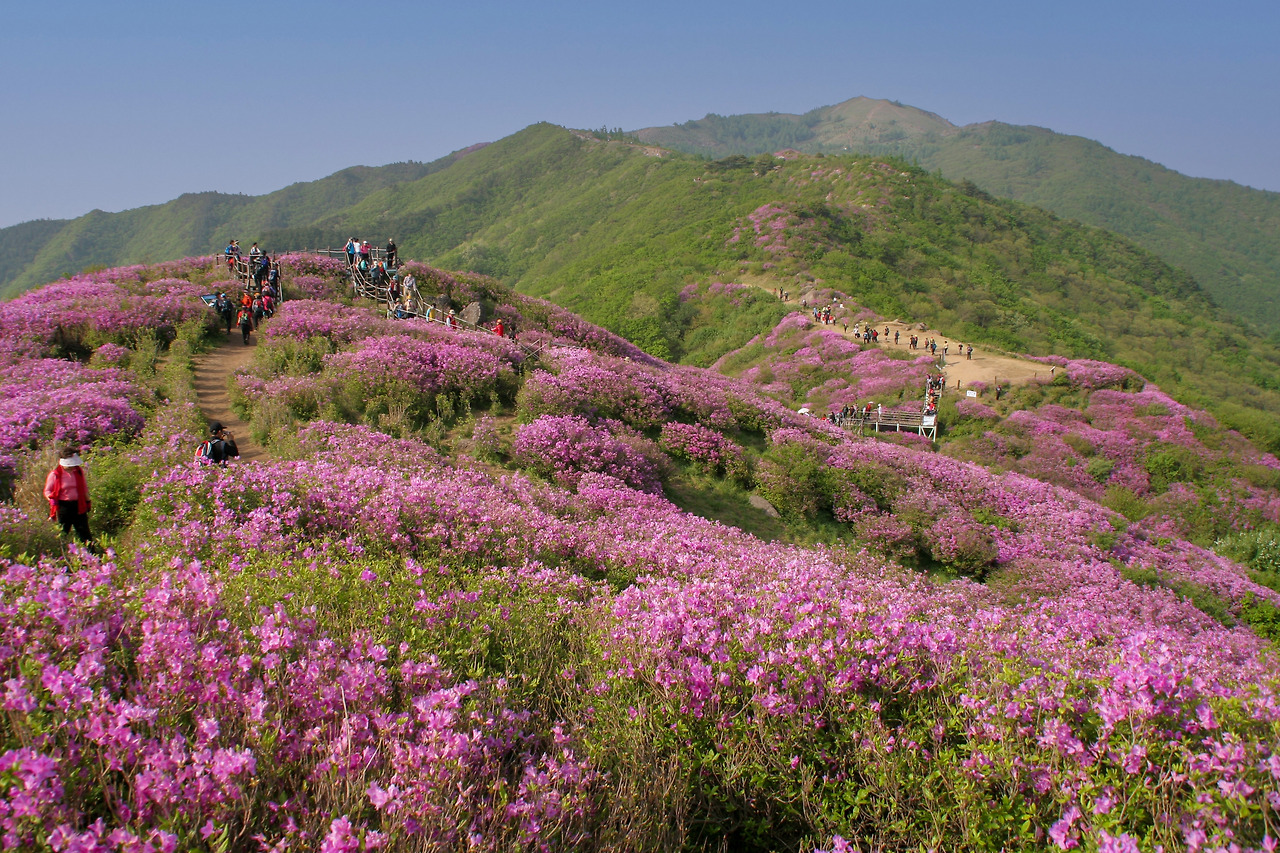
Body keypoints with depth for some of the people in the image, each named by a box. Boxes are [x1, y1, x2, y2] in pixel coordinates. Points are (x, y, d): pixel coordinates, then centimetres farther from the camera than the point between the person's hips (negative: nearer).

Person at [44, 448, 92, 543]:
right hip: (63, 506, -3)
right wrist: (52, 499, -19)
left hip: (78, 505, 3)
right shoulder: (55, 474, -8)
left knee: (84, 532, 6)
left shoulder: (79, 471, 4)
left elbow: (84, 487, 17)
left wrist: (87, 501, 18)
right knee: (62, 533, 6)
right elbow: (47, 491, 0)